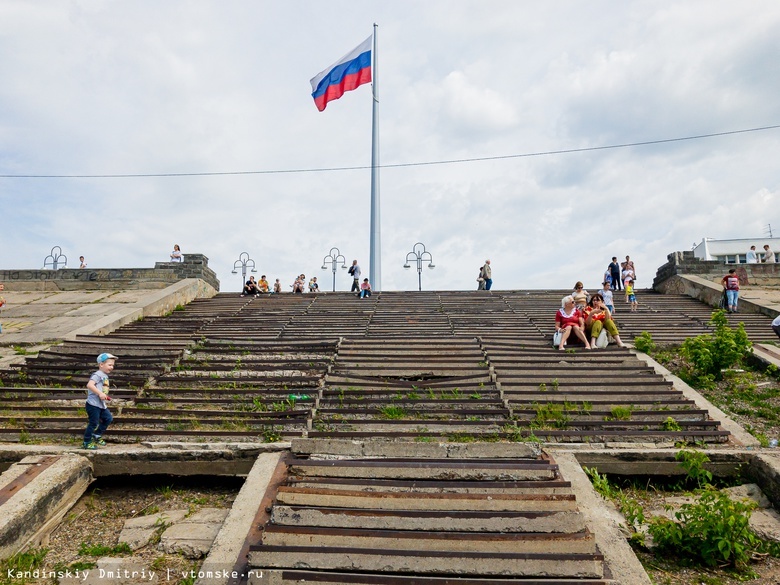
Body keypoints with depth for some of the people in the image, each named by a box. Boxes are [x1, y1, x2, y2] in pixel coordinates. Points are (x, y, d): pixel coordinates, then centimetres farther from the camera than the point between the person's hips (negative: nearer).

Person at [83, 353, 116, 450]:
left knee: (108, 418, 13)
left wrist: (105, 396, 11)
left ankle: (97, 435, 26)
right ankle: (87, 442, 13)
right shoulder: (98, 375, -15)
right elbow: (89, 385, -30)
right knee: (93, 423, -1)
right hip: (93, 404, -9)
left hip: (102, 405, 9)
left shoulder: (105, 376, 15)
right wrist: (100, 393, -32)